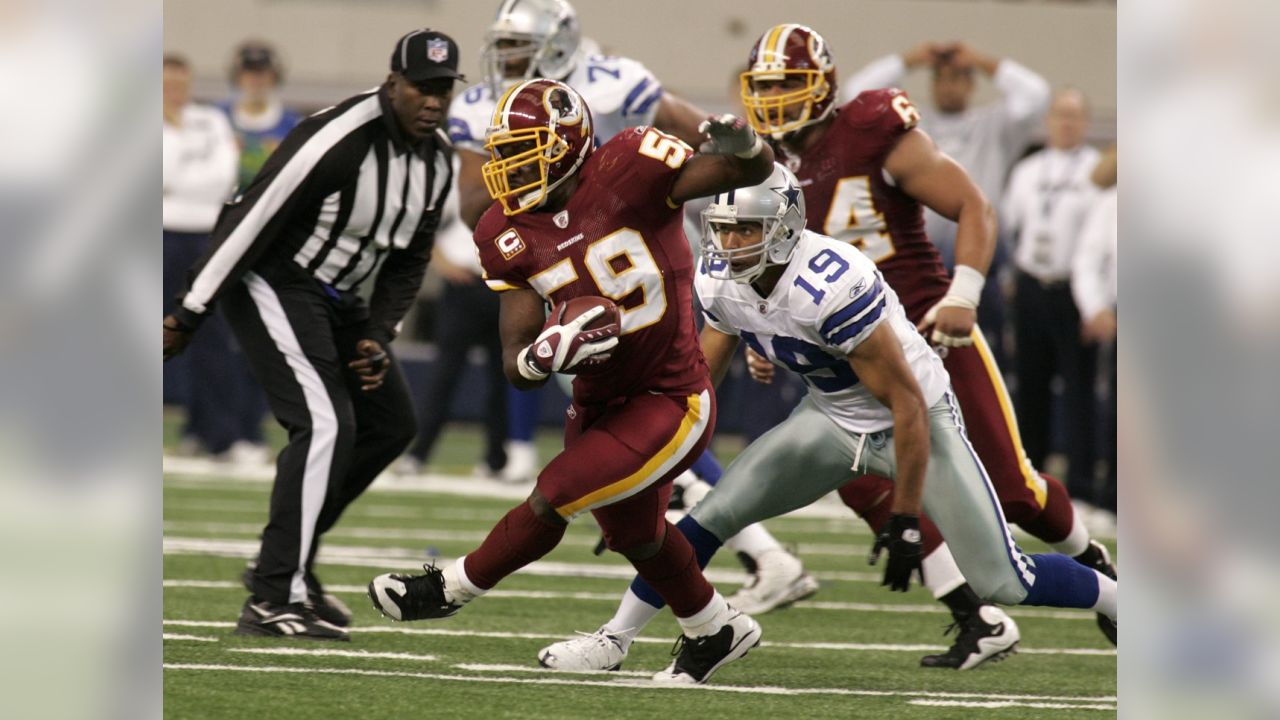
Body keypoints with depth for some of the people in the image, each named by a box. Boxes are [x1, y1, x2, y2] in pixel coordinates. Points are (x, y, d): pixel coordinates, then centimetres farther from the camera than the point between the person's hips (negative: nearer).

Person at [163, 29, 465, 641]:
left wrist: (378, 335, -1)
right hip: (272, 285, -9)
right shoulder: (339, 139, -26)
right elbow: (254, 218, -23)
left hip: (334, 295, 9)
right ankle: (272, 601, -20)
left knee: (390, 423, 11)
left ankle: (289, 562, 21)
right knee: (326, 425, -20)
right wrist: (190, 313, -20)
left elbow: (408, 261, 13)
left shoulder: (437, 160, 1)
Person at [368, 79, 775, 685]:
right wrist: (546, 354, -29)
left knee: (551, 499, -13)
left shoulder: (628, 170, -21)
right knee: (632, 533, 26)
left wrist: (743, 147, -45)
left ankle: (450, 589, 11)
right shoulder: (508, 234, -4)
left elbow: (754, 172, -20)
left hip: (670, 404, -8)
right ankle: (715, 629, 52)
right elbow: (517, 366, -4)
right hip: (599, 403, 8)